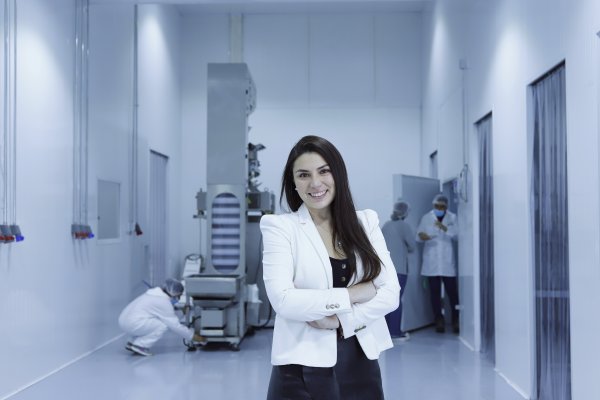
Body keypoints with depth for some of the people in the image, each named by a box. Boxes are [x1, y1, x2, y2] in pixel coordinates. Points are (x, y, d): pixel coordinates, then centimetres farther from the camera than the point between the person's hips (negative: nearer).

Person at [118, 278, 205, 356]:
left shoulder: (155, 294, 17)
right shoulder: (164, 302, -10)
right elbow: (175, 326, -8)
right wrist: (193, 336, 1)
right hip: (132, 324, -9)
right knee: (163, 325, -10)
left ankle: (133, 343, 15)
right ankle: (139, 345, -7)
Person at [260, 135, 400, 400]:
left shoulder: (366, 222, 5)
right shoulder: (280, 227, -5)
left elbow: (391, 293, -1)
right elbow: (283, 300, -16)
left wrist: (341, 319, -14)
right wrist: (353, 294, -11)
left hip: (361, 364, 3)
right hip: (303, 368, -3)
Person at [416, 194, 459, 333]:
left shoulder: (452, 218, 5)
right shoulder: (426, 218, 8)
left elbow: (457, 234, -7)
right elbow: (418, 233, 1)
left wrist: (445, 228, -25)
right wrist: (421, 236, -22)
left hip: (447, 261, -1)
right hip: (431, 261, 1)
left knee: (452, 291, -3)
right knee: (435, 291, 3)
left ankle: (456, 320, 8)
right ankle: (439, 320, 12)